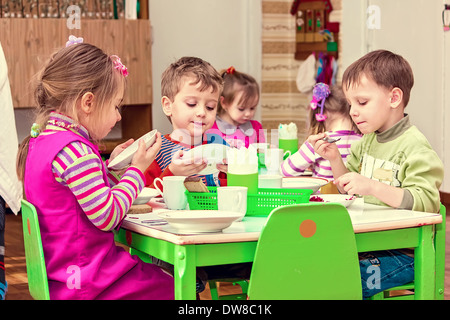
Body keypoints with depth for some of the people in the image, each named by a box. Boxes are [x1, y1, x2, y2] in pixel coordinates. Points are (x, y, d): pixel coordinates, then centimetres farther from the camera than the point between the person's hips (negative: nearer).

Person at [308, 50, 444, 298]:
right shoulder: (367, 141, 13)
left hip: (402, 252, -8)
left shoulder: (414, 147, -13)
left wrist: (373, 187, -32)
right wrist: (335, 159, 5)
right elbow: (349, 190, 23)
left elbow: (426, 202, -23)